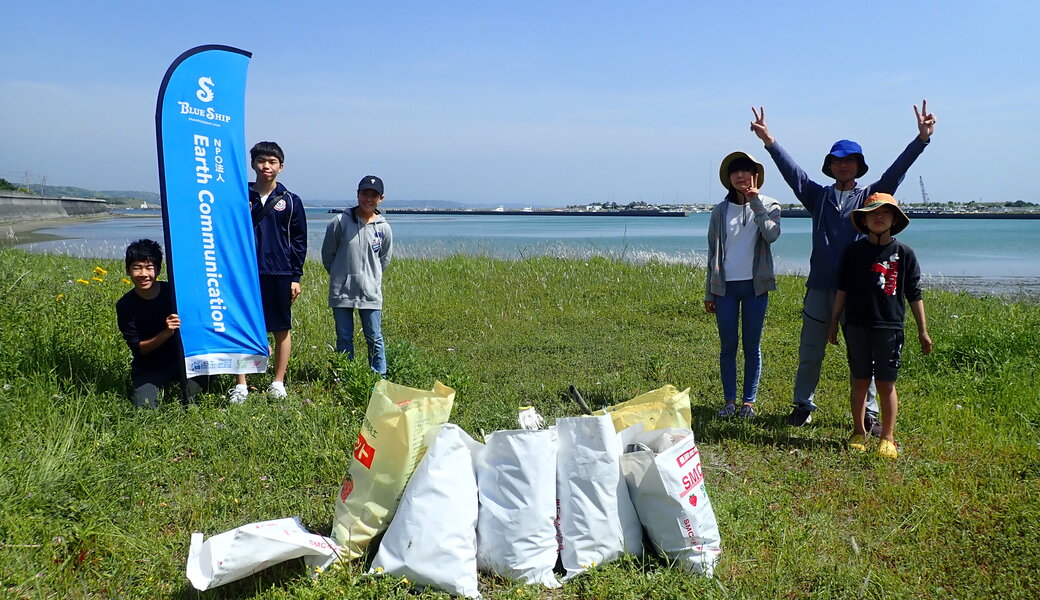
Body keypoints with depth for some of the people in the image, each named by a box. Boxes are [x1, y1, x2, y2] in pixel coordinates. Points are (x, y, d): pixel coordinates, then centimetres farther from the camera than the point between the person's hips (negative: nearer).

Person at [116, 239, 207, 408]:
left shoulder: (174, 291, -11)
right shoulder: (125, 305, -9)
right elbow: (137, 348, -12)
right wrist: (167, 333, -28)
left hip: (183, 359, -1)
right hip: (149, 367, 2)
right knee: (145, 404, -19)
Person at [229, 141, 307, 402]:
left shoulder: (291, 201, 3)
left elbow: (299, 241, 5)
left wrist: (296, 277, 0)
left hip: (279, 275, 0)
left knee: (282, 329, 6)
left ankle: (278, 383, 18)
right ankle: (241, 385, 12)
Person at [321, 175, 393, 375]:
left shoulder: (383, 228, 0)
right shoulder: (340, 222, -5)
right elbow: (327, 253, 6)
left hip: (370, 293, 0)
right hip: (341, 291, 0)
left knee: (374, 338, 5)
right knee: (344, 338, 8)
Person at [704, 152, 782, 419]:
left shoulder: (769, 206, 3)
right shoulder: (720, 211, 7)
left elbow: (771, 234, -19)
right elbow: (713, 253, 9)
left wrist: (756, 203, -18)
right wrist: (709, 293, 8)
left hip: (755, 286, -1)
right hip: (725, 287, 1)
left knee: (752, 346, 4)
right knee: (727, 346, 4)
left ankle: (749, 402, 13)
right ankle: (729, 401, 12)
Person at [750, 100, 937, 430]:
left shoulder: (869, 197, 7)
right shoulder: (818, 196, 9)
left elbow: (896, 171, -4)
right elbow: (792, 171, -2)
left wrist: (921, 139, -17)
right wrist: (769, 141, -14)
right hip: (820, 287, 1)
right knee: (810, 352, 10)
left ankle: (869, 413, 16)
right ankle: (803, 405, 24)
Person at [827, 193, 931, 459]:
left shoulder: (903, 253, 2)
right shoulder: (854, 251, 4)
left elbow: (914, 294, 6)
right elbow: (843, 288, 9)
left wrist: (922, 330, 7)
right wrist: (833, 321, 8)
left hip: (890, 327, -1)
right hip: (857, 325, 1)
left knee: (886, 384, 1)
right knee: (859, 381, 7)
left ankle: (887, 438, 12)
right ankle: (858, 433, 20)